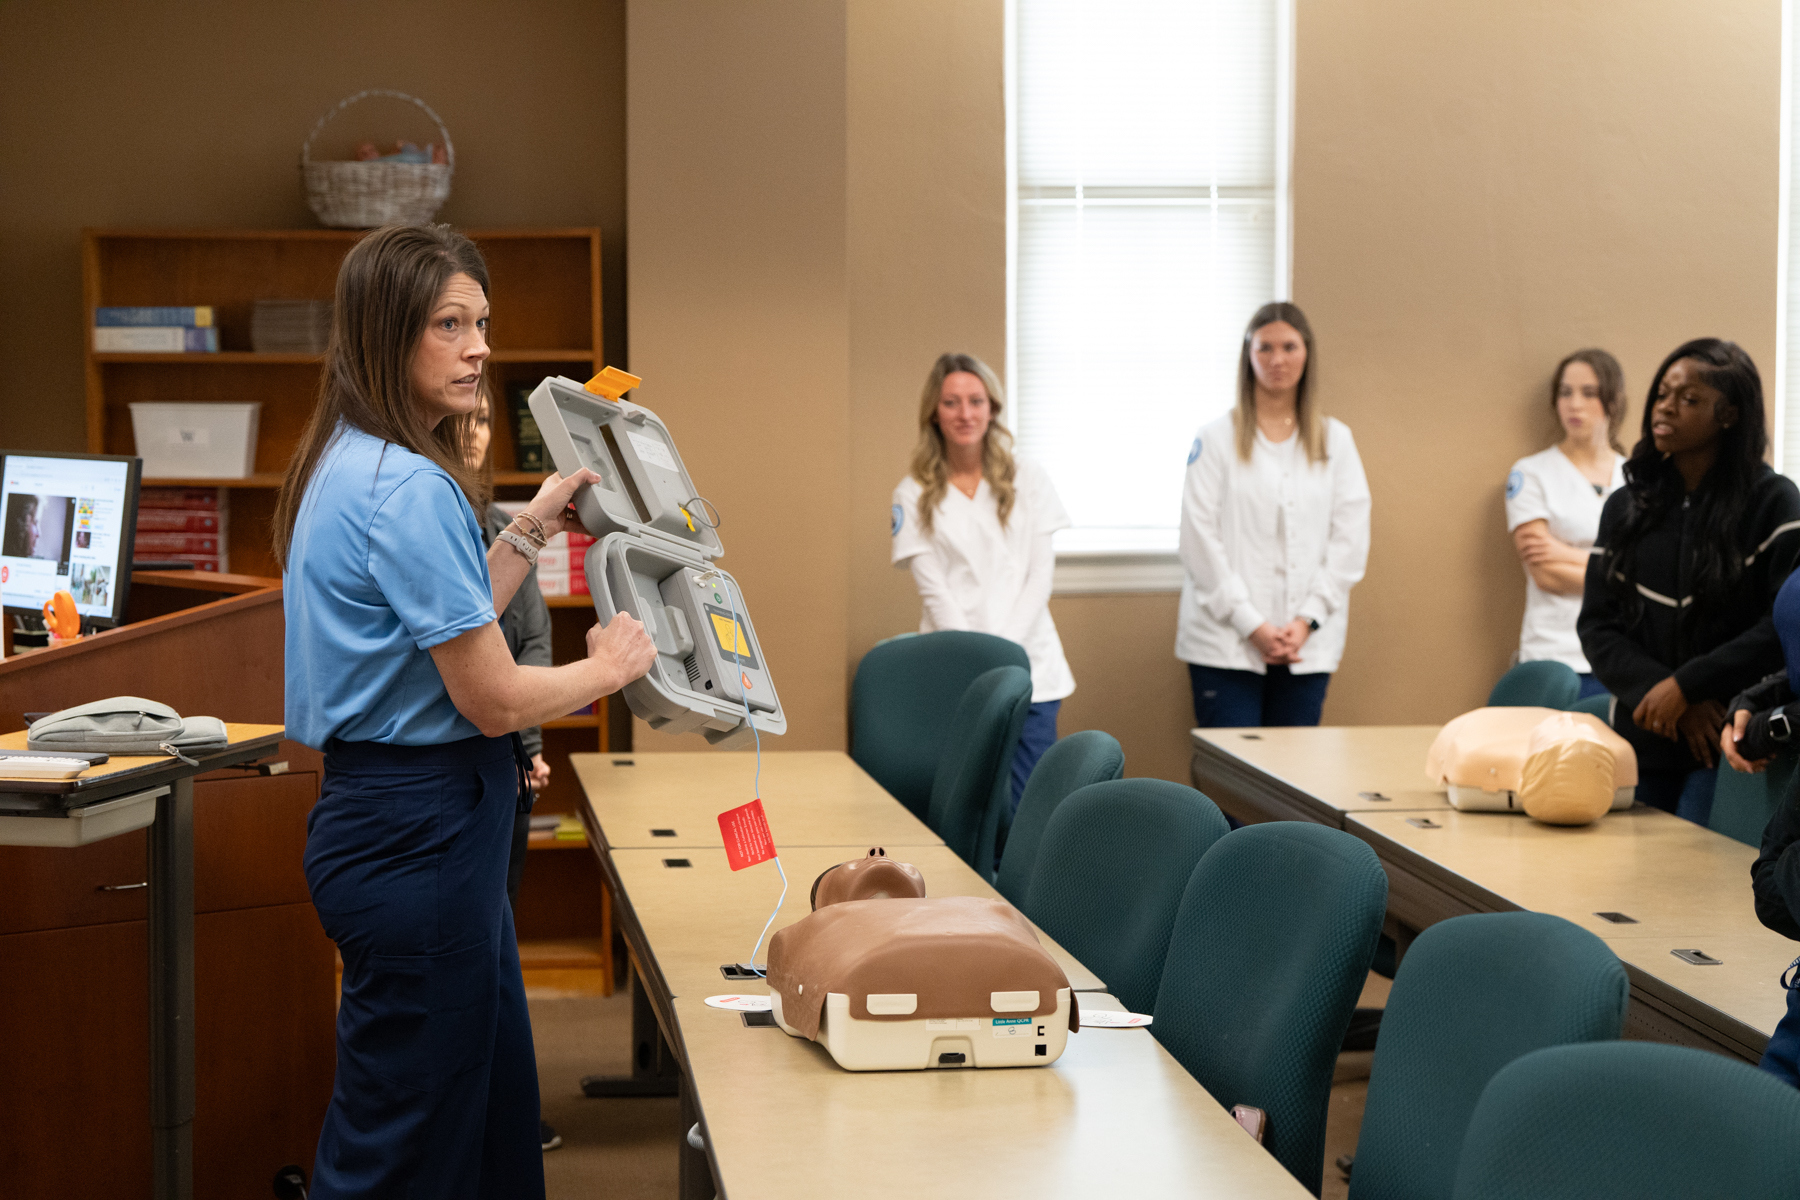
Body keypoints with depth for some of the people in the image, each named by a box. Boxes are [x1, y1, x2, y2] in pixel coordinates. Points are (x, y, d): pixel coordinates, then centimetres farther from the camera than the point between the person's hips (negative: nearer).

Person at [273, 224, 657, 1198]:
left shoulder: (351, 464, 10)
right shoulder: (409, 488, -20)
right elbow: (493, 699, -19)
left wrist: (530, 530, 19)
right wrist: (608, 667, -2)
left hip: (390, 815, 10)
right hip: (421, 827, -10)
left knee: (493, 1113, 18)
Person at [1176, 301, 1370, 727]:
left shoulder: (1335, 440, 12)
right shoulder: (1217, 439, 3)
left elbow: (1350, 541, 6)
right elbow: (1199, 540, -3)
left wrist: (1307, 620, -5)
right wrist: (1251, 624, -9)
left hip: (1308, 644, 3)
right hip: (1227, 641, -2)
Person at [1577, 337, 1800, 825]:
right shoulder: (1626, 506, 10)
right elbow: (1596, 625, 4)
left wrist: (1686, 685, -15)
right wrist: (1666, 697, -11)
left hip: (1728, 743, -4)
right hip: (1644, 742, 4)